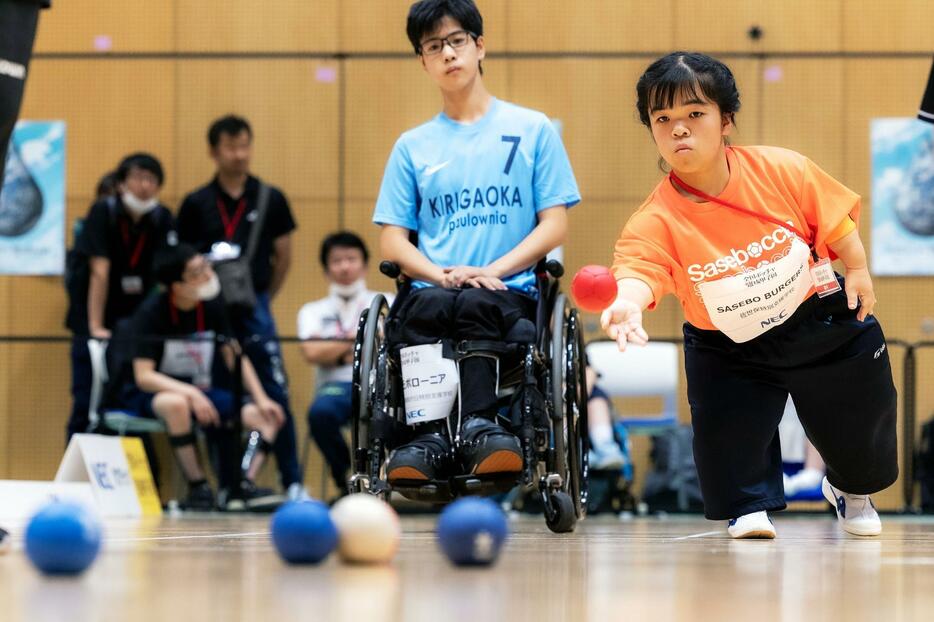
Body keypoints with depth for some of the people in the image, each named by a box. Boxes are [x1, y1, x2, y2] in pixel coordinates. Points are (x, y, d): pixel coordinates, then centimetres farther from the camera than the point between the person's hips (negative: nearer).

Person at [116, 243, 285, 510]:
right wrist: (191, 393, -34)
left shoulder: (213, 307, -1)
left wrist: (261, 399, -9)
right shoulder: (152, 312, -16)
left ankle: (243, 485, -27)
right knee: (176, 404, -41)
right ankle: (198, 487, -29)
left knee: (266, 418, -10)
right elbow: (143, 376, -22)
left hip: (198, 392, 6)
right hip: (149, 393, -6)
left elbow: (236, 359, 5)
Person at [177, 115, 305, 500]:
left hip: (254, 307, -1)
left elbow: (283, 257, 11)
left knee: (275, 394, -6)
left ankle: (293, 482, -2)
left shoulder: (270, 200, 3)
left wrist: (261, 299, 11)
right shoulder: (196, 204, 3)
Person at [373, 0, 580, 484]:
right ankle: (428, 436, -46)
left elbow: (555, 223, 6)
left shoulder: (532, 130, 12)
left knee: (474, 306, -37)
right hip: (431, 291, 1)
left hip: (509, 294, -1)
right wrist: (442, 275, -9)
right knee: (430, 307, -36)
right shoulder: (412, 146, 18)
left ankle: (476, 428, -46)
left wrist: (494, 270, -10)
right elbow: (392, 240, 12)